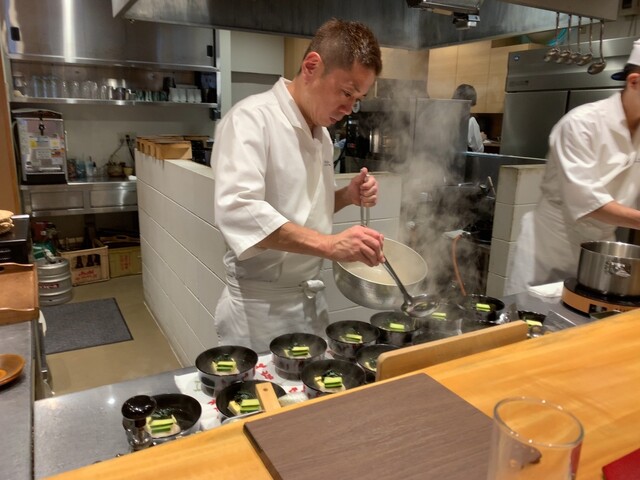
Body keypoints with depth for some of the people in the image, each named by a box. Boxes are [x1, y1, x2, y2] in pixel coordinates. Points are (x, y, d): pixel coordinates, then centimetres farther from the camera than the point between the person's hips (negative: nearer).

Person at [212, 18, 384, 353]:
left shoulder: (320, 131, 8)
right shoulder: (252, 119, -17)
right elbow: (237, 210, -32)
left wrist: (347, 196, -1)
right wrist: (329, 244, -39)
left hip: (310, 299, 8)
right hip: (259, 306, -7)